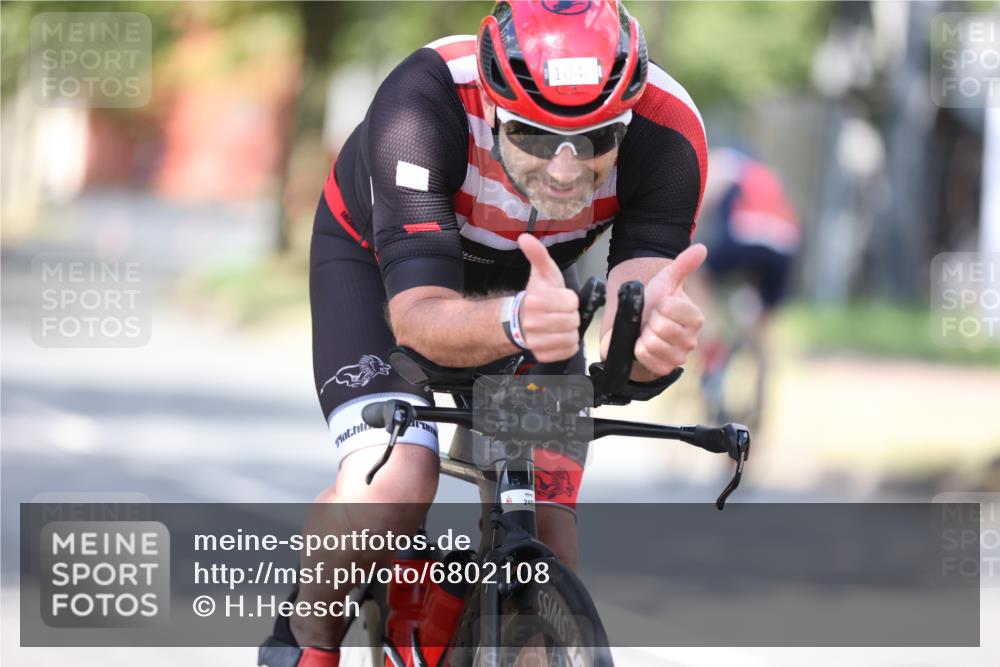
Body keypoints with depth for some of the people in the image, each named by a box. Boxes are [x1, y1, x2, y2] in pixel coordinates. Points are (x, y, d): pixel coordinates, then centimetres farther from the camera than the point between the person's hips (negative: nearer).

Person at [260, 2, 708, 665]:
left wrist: (653, 330, -61)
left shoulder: (668, 134, -33)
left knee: (543, 540, -12)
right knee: (389, 492, -26)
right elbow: (416, 313, -45)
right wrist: (514, 322, -67)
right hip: (377, 261, -3)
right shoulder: (421, 104, -41)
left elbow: (629, 352, -37)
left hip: (530, 274, 3)